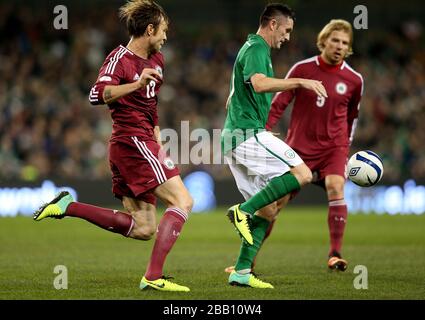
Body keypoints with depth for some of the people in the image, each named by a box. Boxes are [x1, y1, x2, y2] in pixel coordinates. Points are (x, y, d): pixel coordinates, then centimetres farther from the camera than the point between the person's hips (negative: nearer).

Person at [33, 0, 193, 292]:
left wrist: (158, 143, 23)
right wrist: (136, 85, -40)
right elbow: (97, 95, -28)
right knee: (182, 201, -16)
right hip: (133, 141, -9)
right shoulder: (120, 59, -11)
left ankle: (69, 207, 10)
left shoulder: (156, 60, 17)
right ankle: (153, 277, -20)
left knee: (143, 229, 7)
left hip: (144, 142, 9)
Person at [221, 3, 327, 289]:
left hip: (235, 136, 10)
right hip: (248, 133, -10)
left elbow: (232, 100, 33)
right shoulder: (257, 49, -7)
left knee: (268, 206, 8)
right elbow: (259, 83, -29)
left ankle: (242, 271, 2)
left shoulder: (251, 49, 25)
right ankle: (243, 210, -19)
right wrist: (300, 82, -29)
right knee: (302, 174, -19)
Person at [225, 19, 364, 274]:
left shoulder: (354, 80, -1)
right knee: (275, 201, -1)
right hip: (300, 145, 0)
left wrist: (346, 147, 17)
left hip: (333, 146, 0)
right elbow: (279, 103, -1)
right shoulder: (303, 69, -5)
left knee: (335, 188, -25)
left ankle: (335, 255, -18)